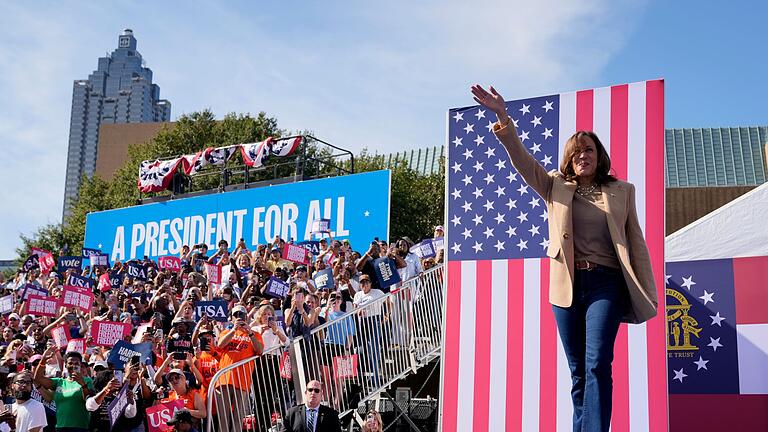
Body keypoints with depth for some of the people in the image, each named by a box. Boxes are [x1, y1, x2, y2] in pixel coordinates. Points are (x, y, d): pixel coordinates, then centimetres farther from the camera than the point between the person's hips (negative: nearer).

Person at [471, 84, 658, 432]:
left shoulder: (621, 191, 10)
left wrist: (647, 295, 2)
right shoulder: (556, 188, 12)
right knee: (578, 372, 7)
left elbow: (635, 241, 8)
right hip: (567, 286, 2)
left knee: (597, 365, -15)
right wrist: (503, 119, -14)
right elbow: (521, 159, 0)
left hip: (605, 283, -2)